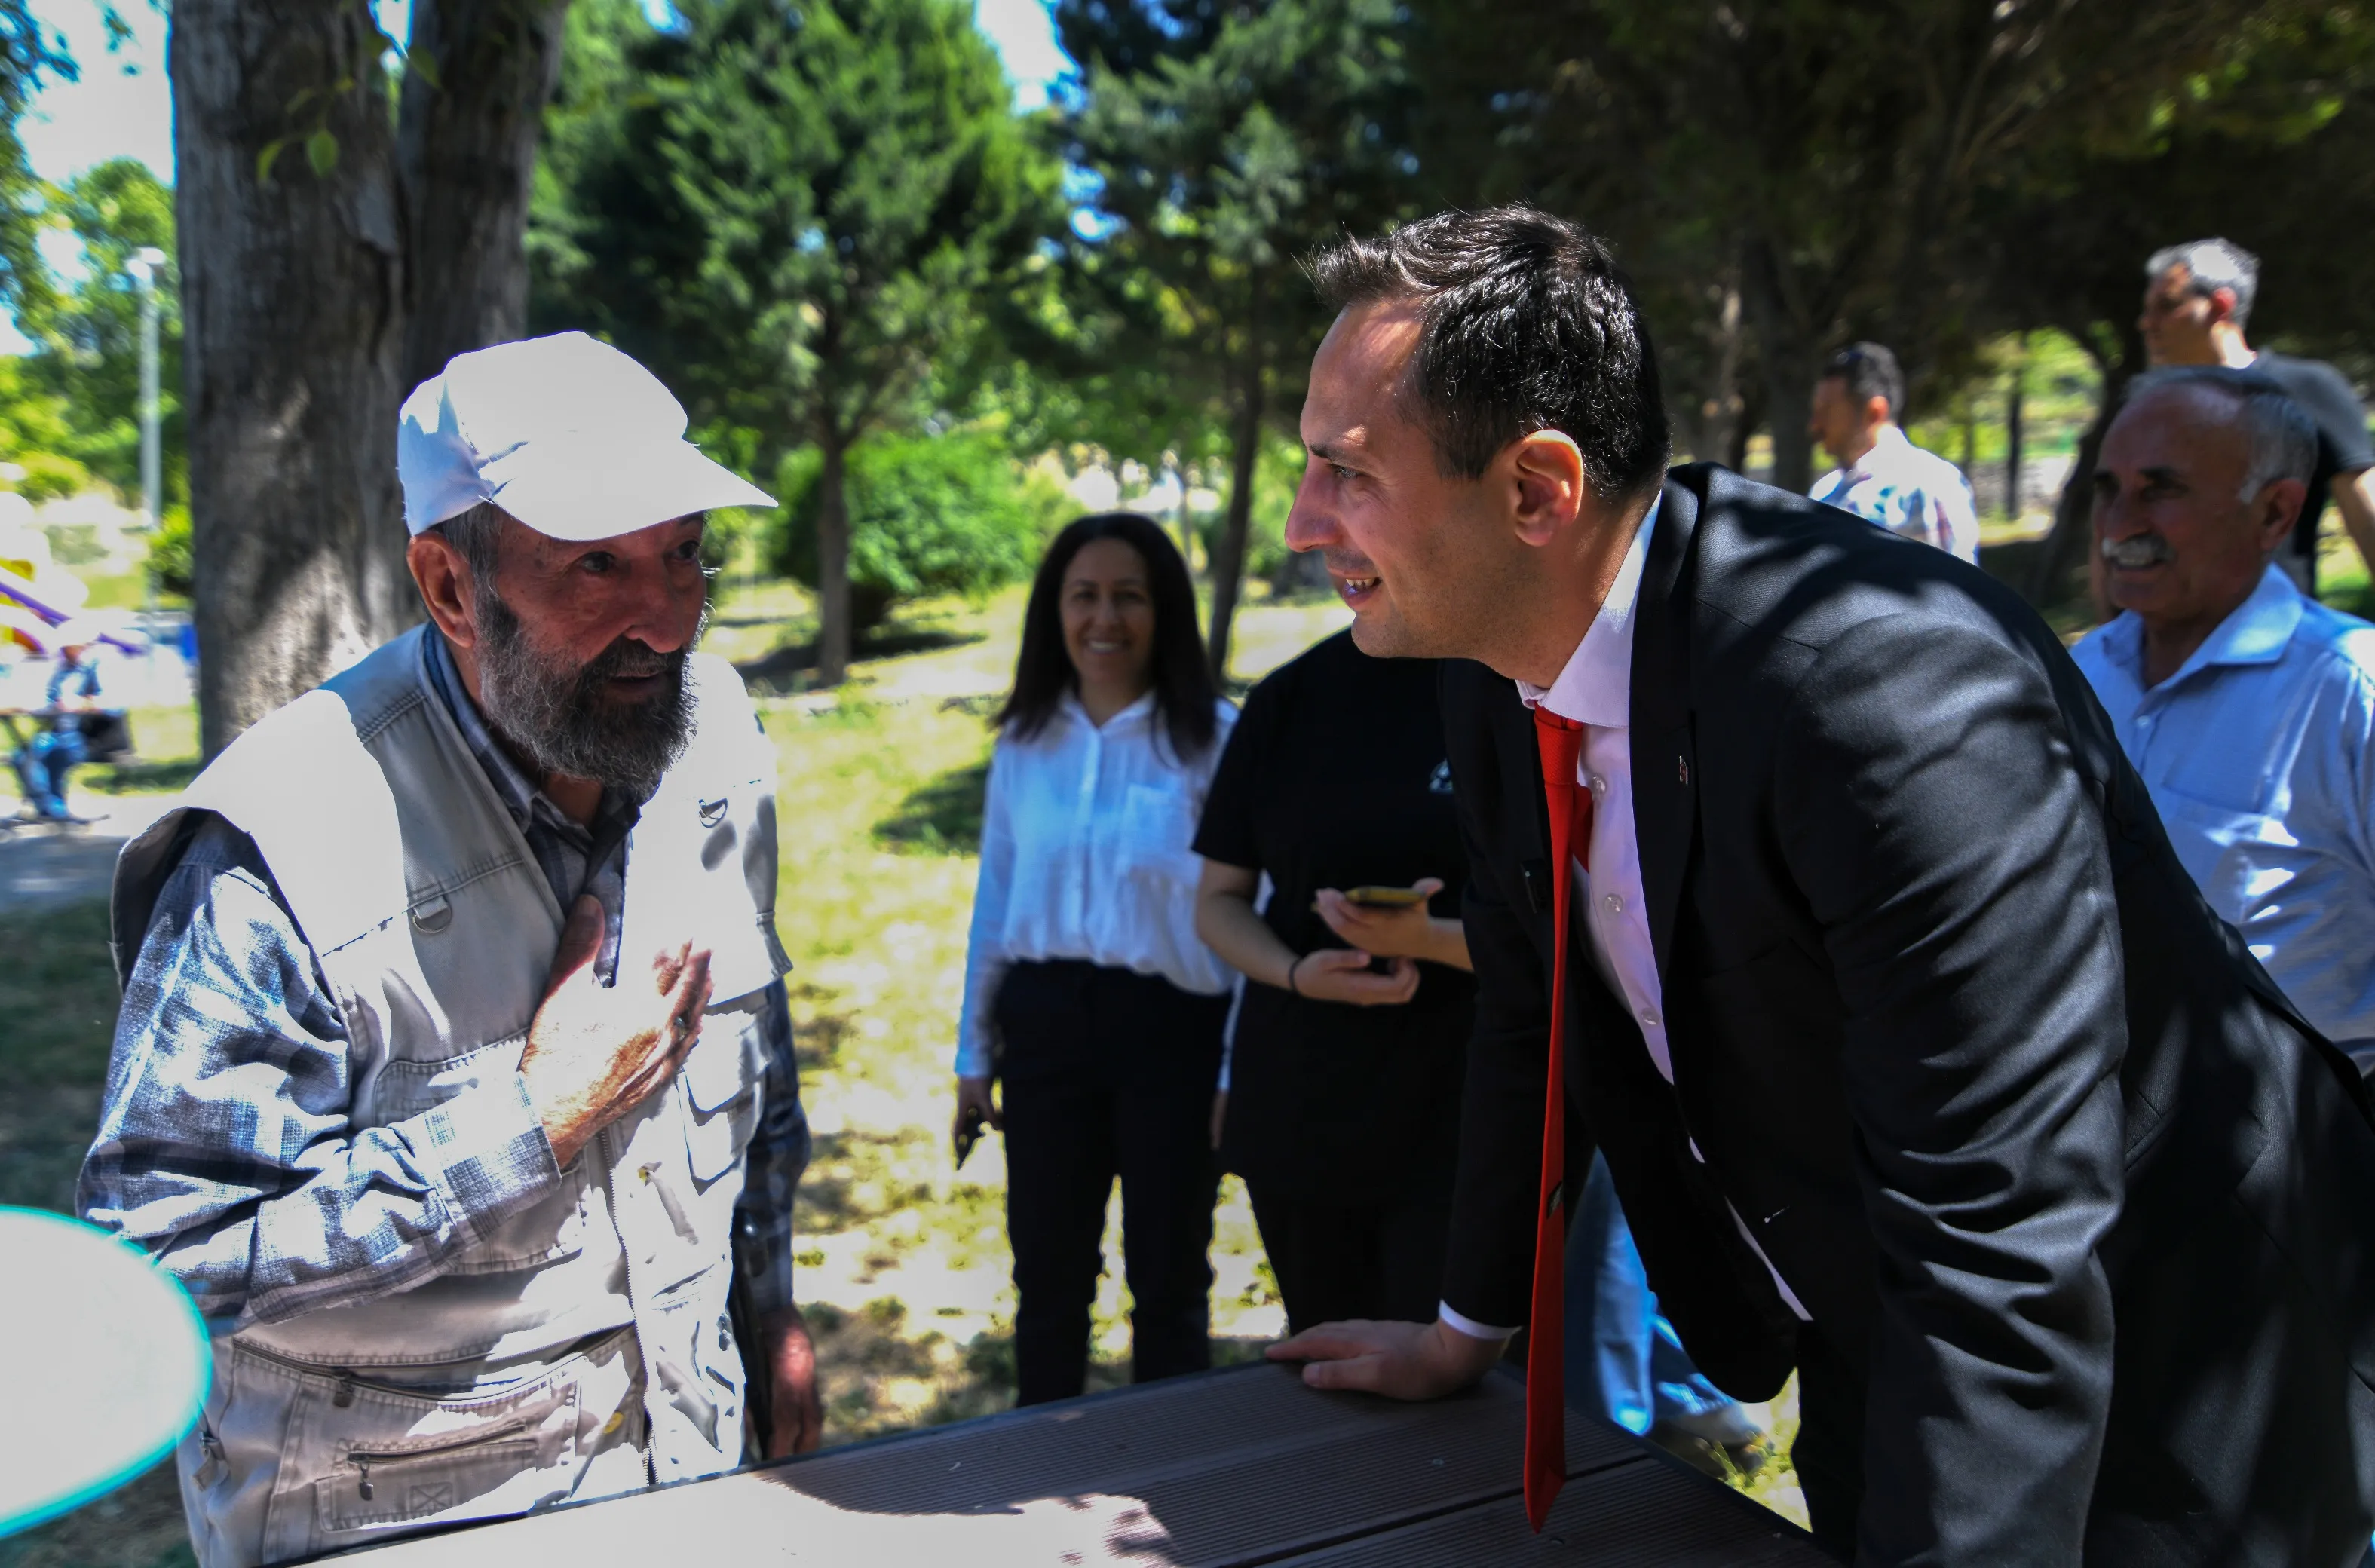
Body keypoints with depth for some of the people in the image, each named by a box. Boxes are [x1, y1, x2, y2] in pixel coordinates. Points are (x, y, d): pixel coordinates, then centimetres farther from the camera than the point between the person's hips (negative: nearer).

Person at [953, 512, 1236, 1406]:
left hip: (1169, 1030, -3)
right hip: (1043, 1027, 4)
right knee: (1047, 1277, 17)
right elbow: (994, 902, 11)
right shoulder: (1024, 742, 5)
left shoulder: (1214, 738, -8)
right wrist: (974, 1055, 13)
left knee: (1168, 1280, 13)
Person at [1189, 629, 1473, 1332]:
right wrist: (1296, 973, -12)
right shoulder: (1288, 699, 5)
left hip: (1454, 1122, -3)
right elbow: (1220, 899, 9)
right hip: (1300, 1114, 3)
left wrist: (1426, 938, -24)